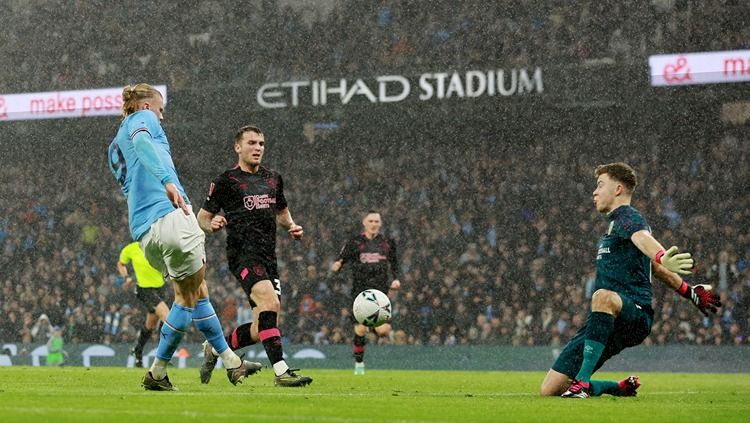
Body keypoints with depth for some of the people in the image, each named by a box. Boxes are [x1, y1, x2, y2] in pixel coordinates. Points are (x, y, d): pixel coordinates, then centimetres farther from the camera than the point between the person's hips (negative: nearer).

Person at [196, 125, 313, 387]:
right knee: (270, 303, -28)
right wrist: (212, 225, -16)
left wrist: (292, 226, 12)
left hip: (268, 257, 7)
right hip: (243, 254, -7)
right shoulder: (226, 181, 2)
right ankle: (281, 372, -30)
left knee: (262, 328, 3)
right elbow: (202, 216, 7)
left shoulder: (273, 179, 19)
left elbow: (281, 211, 34)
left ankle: (215, 348, 27)